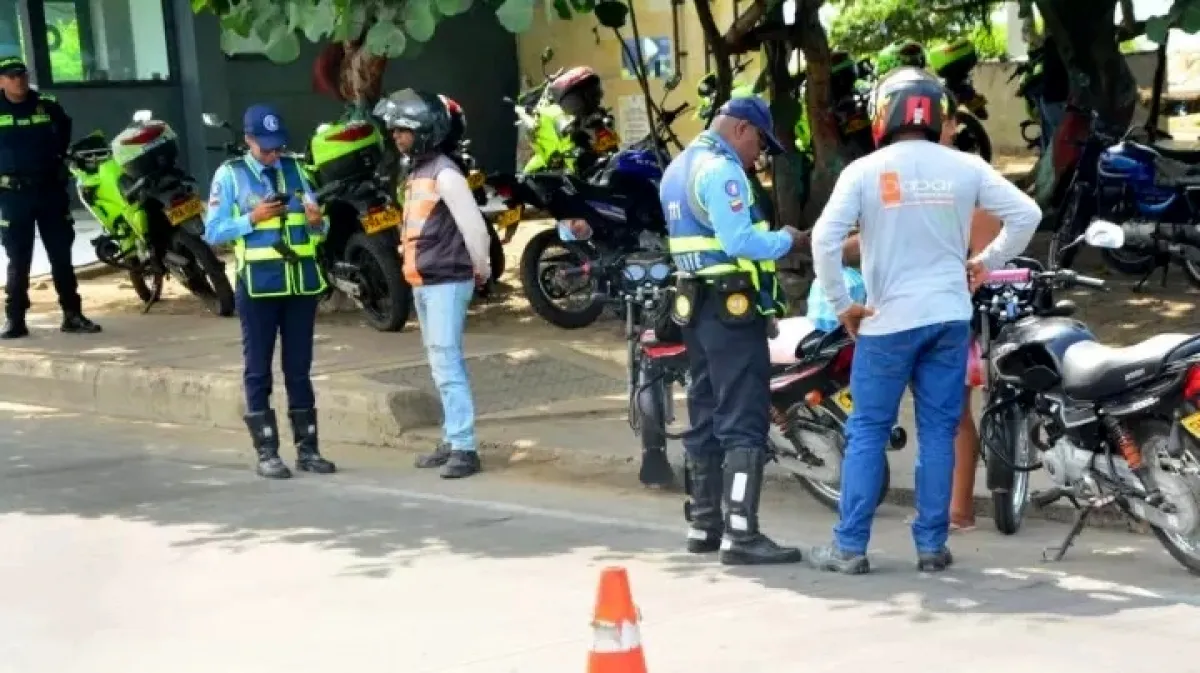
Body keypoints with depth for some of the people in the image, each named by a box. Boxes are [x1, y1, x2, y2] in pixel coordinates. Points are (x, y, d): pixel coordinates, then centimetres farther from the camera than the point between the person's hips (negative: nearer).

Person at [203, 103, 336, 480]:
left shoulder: (294, 169, 11)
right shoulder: (230, 174, 0)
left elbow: (318, 231, 12)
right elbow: (213, 232, -5)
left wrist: (316, 220, -10)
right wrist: (253, 218, -16)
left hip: (302, 281, 4)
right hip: (258, 283, -3)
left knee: (300, 368, 9)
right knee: (258, 370, 2)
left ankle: (307, 449, 13)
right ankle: (266, 453, 6)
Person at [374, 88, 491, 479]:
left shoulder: (444, 174, -15)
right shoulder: (416, 173, 14)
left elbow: (474, 225, -17)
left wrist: (482, 269, -7)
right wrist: (416, 273, 15)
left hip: (447, 282, -9)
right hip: (423, 283, 9)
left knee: (447, 362, -13)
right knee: (442, 363, 12)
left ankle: (464, 447, -13)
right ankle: (453, 440, 18)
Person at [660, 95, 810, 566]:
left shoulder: (678, 169, 18)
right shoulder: (721, 171, -15)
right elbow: (741, 241, -24)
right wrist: (788, 241, -9)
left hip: (695, 305, 10)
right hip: (732, 307, -10)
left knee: (706, 417, 14)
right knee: (744, 421, -10)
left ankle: (703, 524, 19)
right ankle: (741, 534, -13)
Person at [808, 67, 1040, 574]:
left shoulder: (865, 170, -5)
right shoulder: (965, 168, 2)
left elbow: (825, 239, -14)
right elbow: (1026, 215, 2)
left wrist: (841, 305, -5)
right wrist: (986, 263, 12)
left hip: (888, 318, -3)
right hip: (949, 315, 3)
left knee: (867, 432, 4)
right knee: (938, 431, 8)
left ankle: (850, 547, 3)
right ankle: (932, 546, 10)